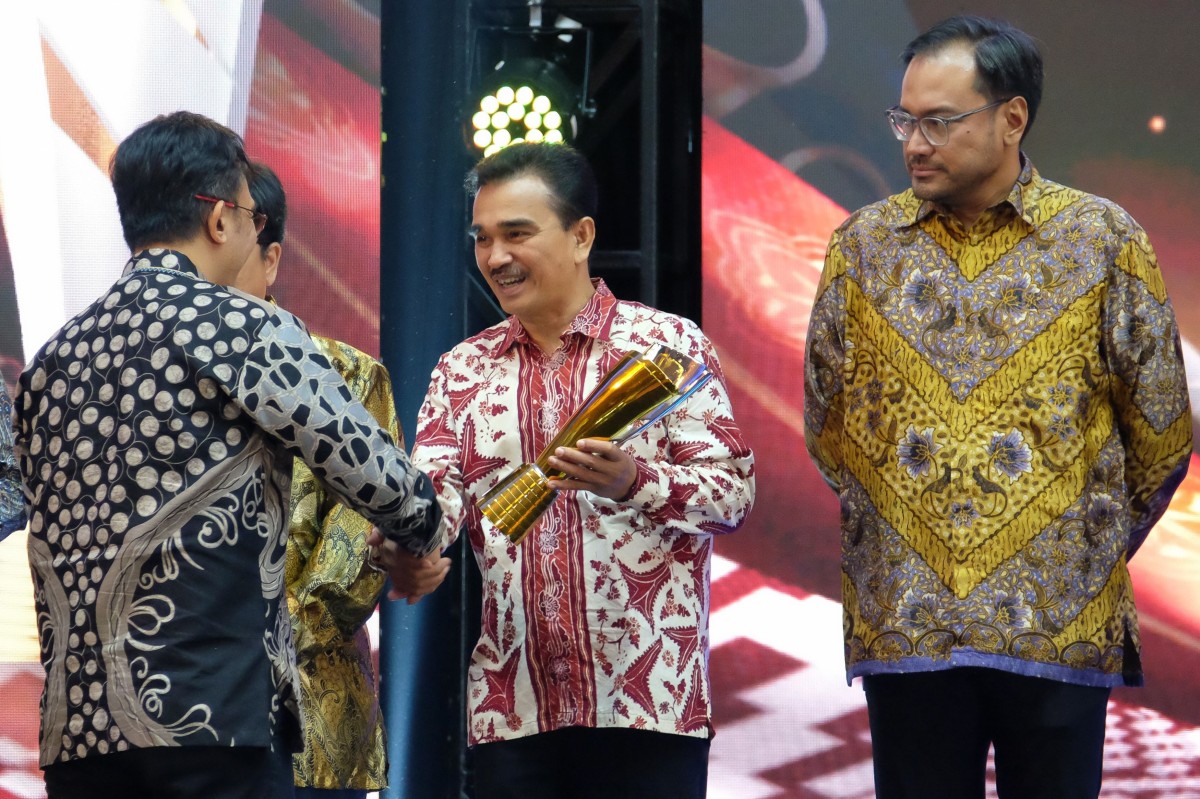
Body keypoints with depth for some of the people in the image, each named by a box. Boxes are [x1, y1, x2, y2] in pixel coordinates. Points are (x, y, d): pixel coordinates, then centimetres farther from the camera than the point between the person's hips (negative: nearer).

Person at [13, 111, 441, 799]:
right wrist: (425, 534, 23)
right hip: (209, 717, -7)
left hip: (74, 724, 7)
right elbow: (375, 473, 2)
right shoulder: (247, 329, -4)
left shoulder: (53, 359, 15)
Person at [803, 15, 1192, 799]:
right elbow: (825, 426, 13)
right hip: (904, 626, 2)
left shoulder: (1104, 241, -1)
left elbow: (1161, 436, 6)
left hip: (1058, 623, -2)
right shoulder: (863, 245, 5)